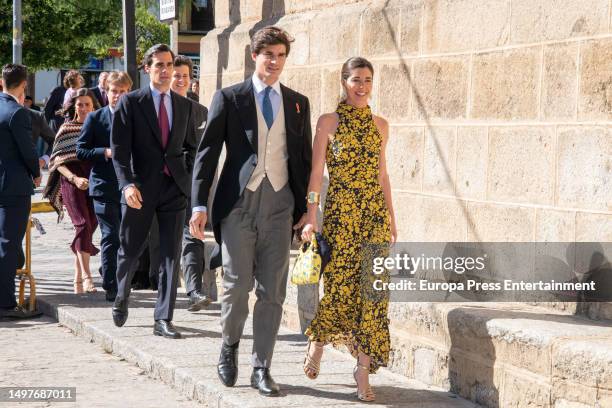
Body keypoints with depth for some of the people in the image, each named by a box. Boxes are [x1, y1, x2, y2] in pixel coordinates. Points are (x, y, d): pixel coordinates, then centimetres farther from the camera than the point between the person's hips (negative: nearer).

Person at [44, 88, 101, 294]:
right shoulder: (66, 129, 5)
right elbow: (58, 161, 0)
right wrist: (75, 178, -15)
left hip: (95, 183, 3)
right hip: (72, 183, -3)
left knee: (90, 226, 2)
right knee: (83, 224, -18)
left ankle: (77, 278, 13)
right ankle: (86, 275, -24)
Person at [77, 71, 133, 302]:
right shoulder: (95, 118, 2)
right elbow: (81, 151, -1)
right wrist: (106, 153, -14)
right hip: (105, 186, -3)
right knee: (111, 237, -7)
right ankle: (111, 288, -3)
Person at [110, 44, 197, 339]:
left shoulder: (185, 106, 12)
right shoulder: (130, 102, -1)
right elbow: (119, 148, -6)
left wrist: (187, 178, 8)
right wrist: (127, 184, -18)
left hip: (174, 187, 3)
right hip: (140, 188, -3)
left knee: (171, 255, -2)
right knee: (130, 250, 8)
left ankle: (163, 319, 1)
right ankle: (121, 299, 35)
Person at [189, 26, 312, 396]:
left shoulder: (298, 103, 13)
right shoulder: (229, 98, 4)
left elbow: (304, 158, 14)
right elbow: (207, 152, 2)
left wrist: (305, 208, 7)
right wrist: (200, 205, -5)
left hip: (280, 206, 2)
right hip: (238, 203, -2)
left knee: (273, 292, 2)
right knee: (237, 286, -2)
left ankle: (262, 369, 10)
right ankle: (230, 346, 24)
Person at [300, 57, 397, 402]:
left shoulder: (380, 125, 10)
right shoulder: (329, 122, -1)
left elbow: (382, 174, 15)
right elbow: (316, 172, -3)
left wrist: (391, 218, 13)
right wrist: (311, 217, -9)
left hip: (374, 215, 3)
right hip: (339, 214, -3)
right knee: (339, 285, -3)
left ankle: (364, 369, 4)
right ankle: (317, 342, 27)